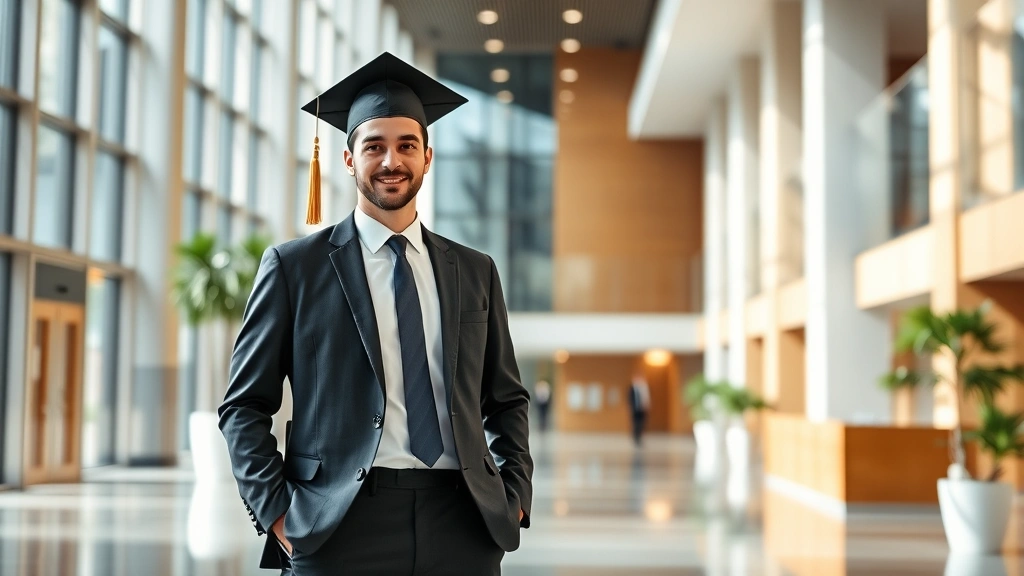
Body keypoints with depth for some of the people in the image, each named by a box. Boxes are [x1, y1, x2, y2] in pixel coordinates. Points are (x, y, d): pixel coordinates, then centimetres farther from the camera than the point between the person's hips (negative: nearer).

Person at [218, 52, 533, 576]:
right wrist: (276, 512, -6)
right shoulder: (294, 266, 3)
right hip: (339, 527, -2)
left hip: (462, 528, 3)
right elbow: (243, 407, 3)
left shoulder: (475, 272, 11)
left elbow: (506, 400, 17)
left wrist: (514, 497, 4)